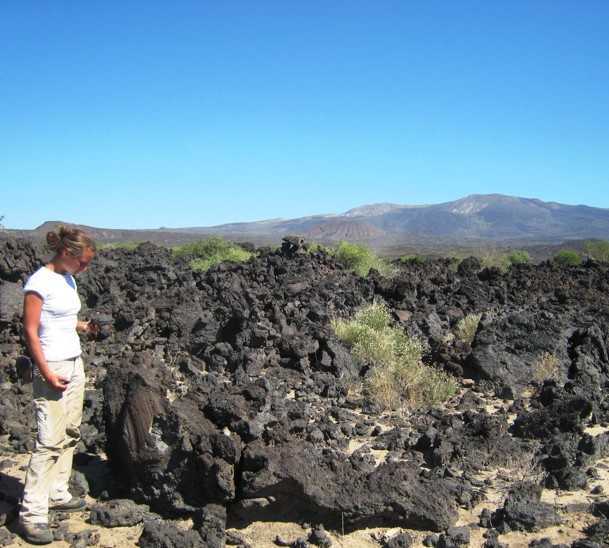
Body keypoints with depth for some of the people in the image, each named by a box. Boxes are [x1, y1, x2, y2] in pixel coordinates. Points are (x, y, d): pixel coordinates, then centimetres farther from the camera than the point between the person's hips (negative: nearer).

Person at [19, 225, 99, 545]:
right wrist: (47, 373, -19)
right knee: (50, 441, -8)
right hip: (52, 367, -9)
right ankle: (32, 513, -2)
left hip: (75, 364, 9)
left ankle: (57, 494, 22)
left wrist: (85, 326, 1)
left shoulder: (68, 279, 10)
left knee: (70, 434, 11)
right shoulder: (39, 282, -14)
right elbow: (30, 330, -16)